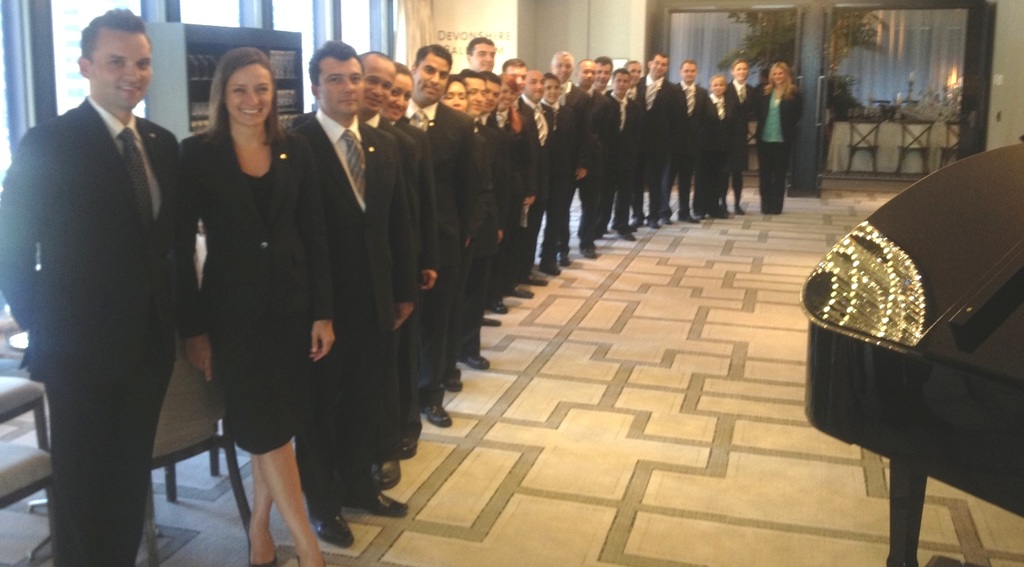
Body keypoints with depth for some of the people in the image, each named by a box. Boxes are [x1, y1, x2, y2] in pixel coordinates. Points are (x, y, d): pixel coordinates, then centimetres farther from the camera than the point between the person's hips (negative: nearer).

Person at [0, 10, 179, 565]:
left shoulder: (162, 144, 6)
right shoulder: (47, 143, -10)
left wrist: (171, 316, 5)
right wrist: (45, 330, -11)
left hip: (149, 343, 5)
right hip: (81, 350, -5)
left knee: (131, 478, 18)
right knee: (83, 484, 10)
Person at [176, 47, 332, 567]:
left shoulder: (295, 152, 4)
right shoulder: (198, 154, -5)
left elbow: (314, 236, 5)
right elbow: (181, 246, -5)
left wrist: (323, 312, 0)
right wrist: (193, 327, -7)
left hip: (292, 303, 3)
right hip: (232, 308, -3)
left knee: (273, 424, 10)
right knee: (267, 425, -3)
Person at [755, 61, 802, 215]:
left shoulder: (794, 93, 0)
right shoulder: (765, 92, 8)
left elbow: (796, 116, -1)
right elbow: (757, 112, 8)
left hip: (783, 139, -3)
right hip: (764, 138, 3)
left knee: (780, 173, 5)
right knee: (764, 173, 6)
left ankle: (776, 205, 11)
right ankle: (765, 205, 15)